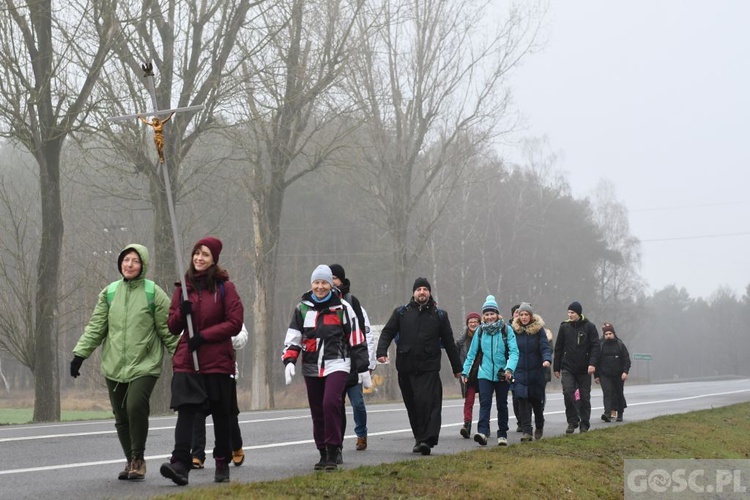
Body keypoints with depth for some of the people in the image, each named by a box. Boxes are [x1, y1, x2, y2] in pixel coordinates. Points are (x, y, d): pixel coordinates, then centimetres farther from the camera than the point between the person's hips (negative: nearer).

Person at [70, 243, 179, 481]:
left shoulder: (154, 294, -1)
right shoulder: (109, 293, 8)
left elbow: (168, 330, 1)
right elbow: (96, 328, 9)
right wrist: (80, 353, 1)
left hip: (145, 365, -4)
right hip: (114, 366, 4)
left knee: (136, 406, -23)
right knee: (121, 417, 7)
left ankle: (138, 459, -7)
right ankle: (131, 461, 23)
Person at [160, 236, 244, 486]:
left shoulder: (224, 287, -1)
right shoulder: (183, 287, 10)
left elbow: (235, 323, -6)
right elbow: (172, 327, 12)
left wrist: (204, 336, -14)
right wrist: (181, 312, -9)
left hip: (218, 361, -2)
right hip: (187, 361, 2)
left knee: (221, 415, 8)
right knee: (185, 410, -14)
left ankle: (222, 464, 23)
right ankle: (180, 463, -25)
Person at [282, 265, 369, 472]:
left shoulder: (342, 307, 1)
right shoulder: (302, 308, 8)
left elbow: (356, 339, 5)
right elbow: (293, 338, 8)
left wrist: (363, 368, 5)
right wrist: (289, 361, -9)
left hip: (336, 364, -4)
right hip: (311, 367, 4)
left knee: (331, 403, -22)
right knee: (317, 412, 8)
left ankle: (333, 454, -15)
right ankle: (323, 454, 20)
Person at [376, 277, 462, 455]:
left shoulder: (439, 315, 9)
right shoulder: (401, 313, 10)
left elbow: (449, 342, 13)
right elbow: (387, 332, 8)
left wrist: (457, 367, 16)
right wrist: (381, 351, -11)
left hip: (429, 369, -2)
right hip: (406, 369, 2)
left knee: (429, 403, -16)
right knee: (412, 406, 8)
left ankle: (428, 439, -20)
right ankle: (420, 438, 19)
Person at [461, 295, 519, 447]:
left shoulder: (506, 330, -4)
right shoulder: (480, 331, 5)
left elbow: (514, 351, -11)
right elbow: (472, 353, 10)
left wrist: (510, 368, -25)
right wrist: (465, 371, 6)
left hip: (502, 375, -1)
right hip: (485, 373, 1)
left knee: (502, 405, 10)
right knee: (484, 403, -14)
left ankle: (502, 434, 19)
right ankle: (482, 432, -25)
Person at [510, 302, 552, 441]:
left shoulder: (539, 329, -1)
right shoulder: (515, 330, 3)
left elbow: (545, 347, -8)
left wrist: (547, 359, -28)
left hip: (536, 371, 0)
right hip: (520, 371, 0)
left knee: (537, 400, 9)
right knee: (522, 400, -12)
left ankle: (539, 427, 33)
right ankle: (526, 431, -11)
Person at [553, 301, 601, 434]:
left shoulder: (589, 327, -1)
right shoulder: (564, 327, 4)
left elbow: (595, 346, -4)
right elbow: (558, 348, 9)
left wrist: (592, 363, -17)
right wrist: (556, 368, 8)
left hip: (584, 369, 0)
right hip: (568, 368, 1)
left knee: (585, 397, 5)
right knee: (568, 392, -17)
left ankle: (584, 424, 16)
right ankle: (572, 421, -4)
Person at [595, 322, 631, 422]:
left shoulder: (620, 345, 2)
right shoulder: (600, 346, 2)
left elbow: (626, 359, 0)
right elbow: (596, 361, 7)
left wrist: (625, 372, -13)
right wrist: (596, 376, 5)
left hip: (618, 375, 1)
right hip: (605, 375, -1)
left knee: (619, 394, 10)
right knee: (607, 393, -15)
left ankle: (620, 414, 26)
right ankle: (608, 413, -26)